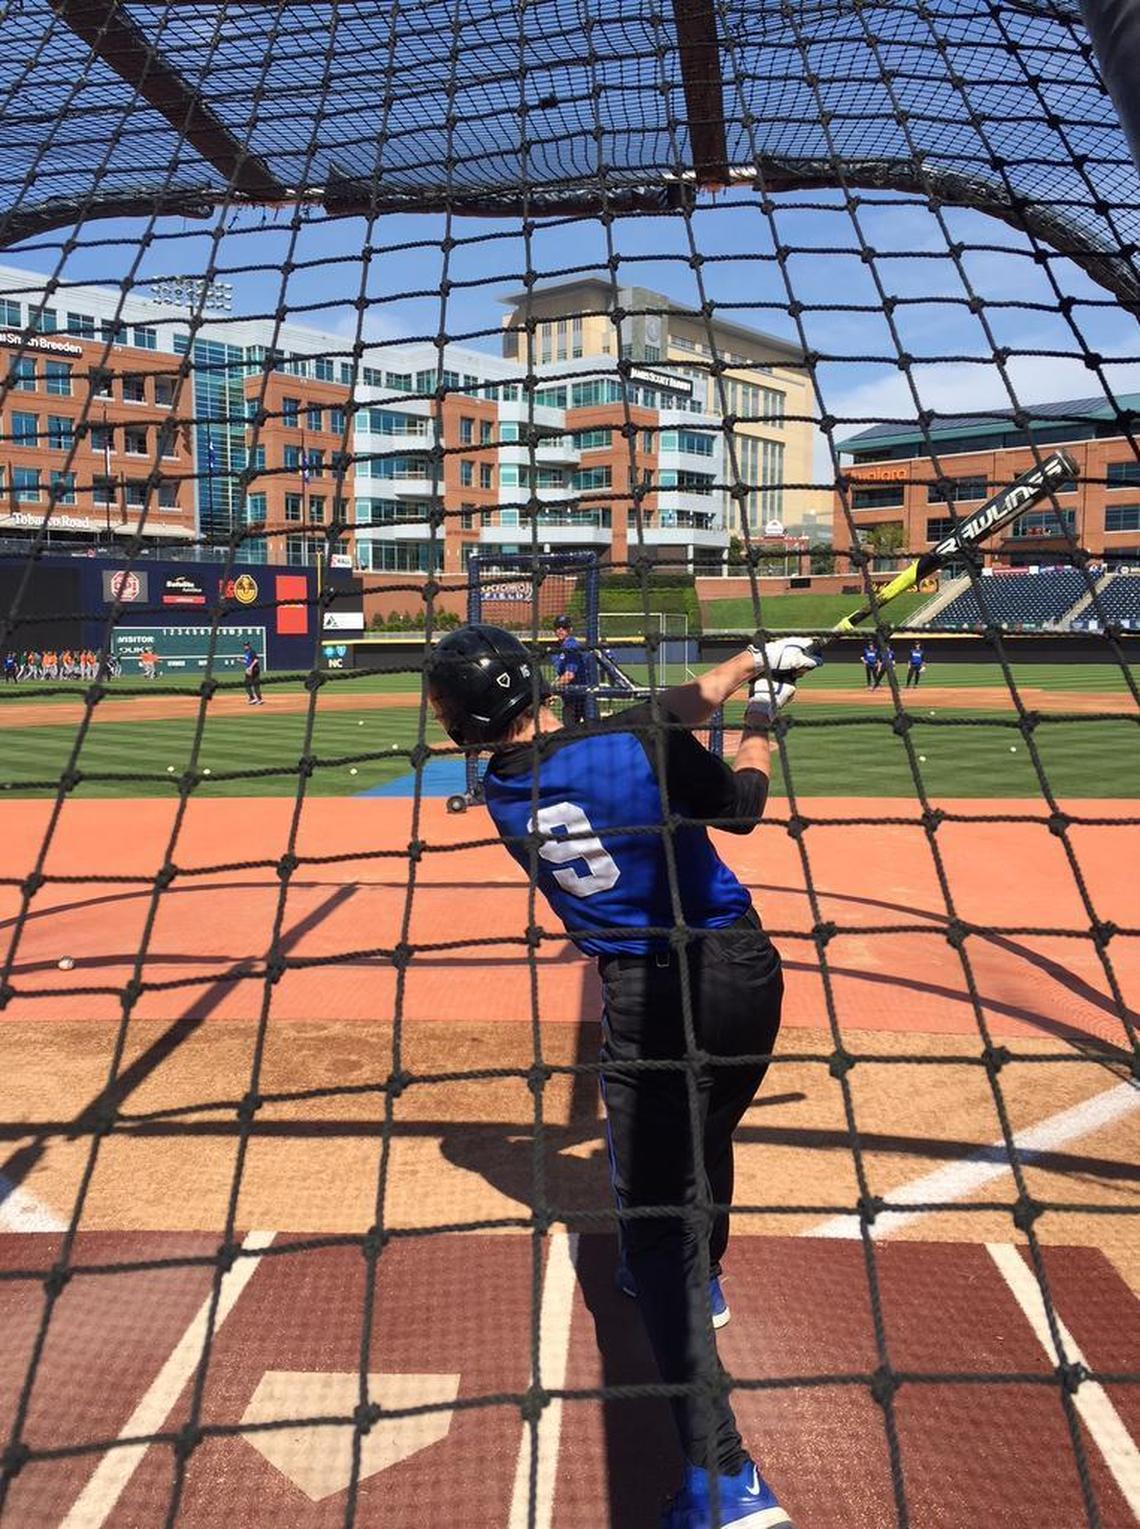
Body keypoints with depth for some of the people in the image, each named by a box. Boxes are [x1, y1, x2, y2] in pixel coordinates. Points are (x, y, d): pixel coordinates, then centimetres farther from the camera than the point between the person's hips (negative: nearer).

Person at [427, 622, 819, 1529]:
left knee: (655, 1222, 1)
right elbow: (743, 808, 4)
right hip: (745, 970, 3)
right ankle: (697, 1280, 57)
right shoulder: (639, 742, -12)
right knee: (705, 1134, 29)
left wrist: (749, 664, 17)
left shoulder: (502, 795, -3)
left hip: (646, 997, -3)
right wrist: (762, 718, 21)